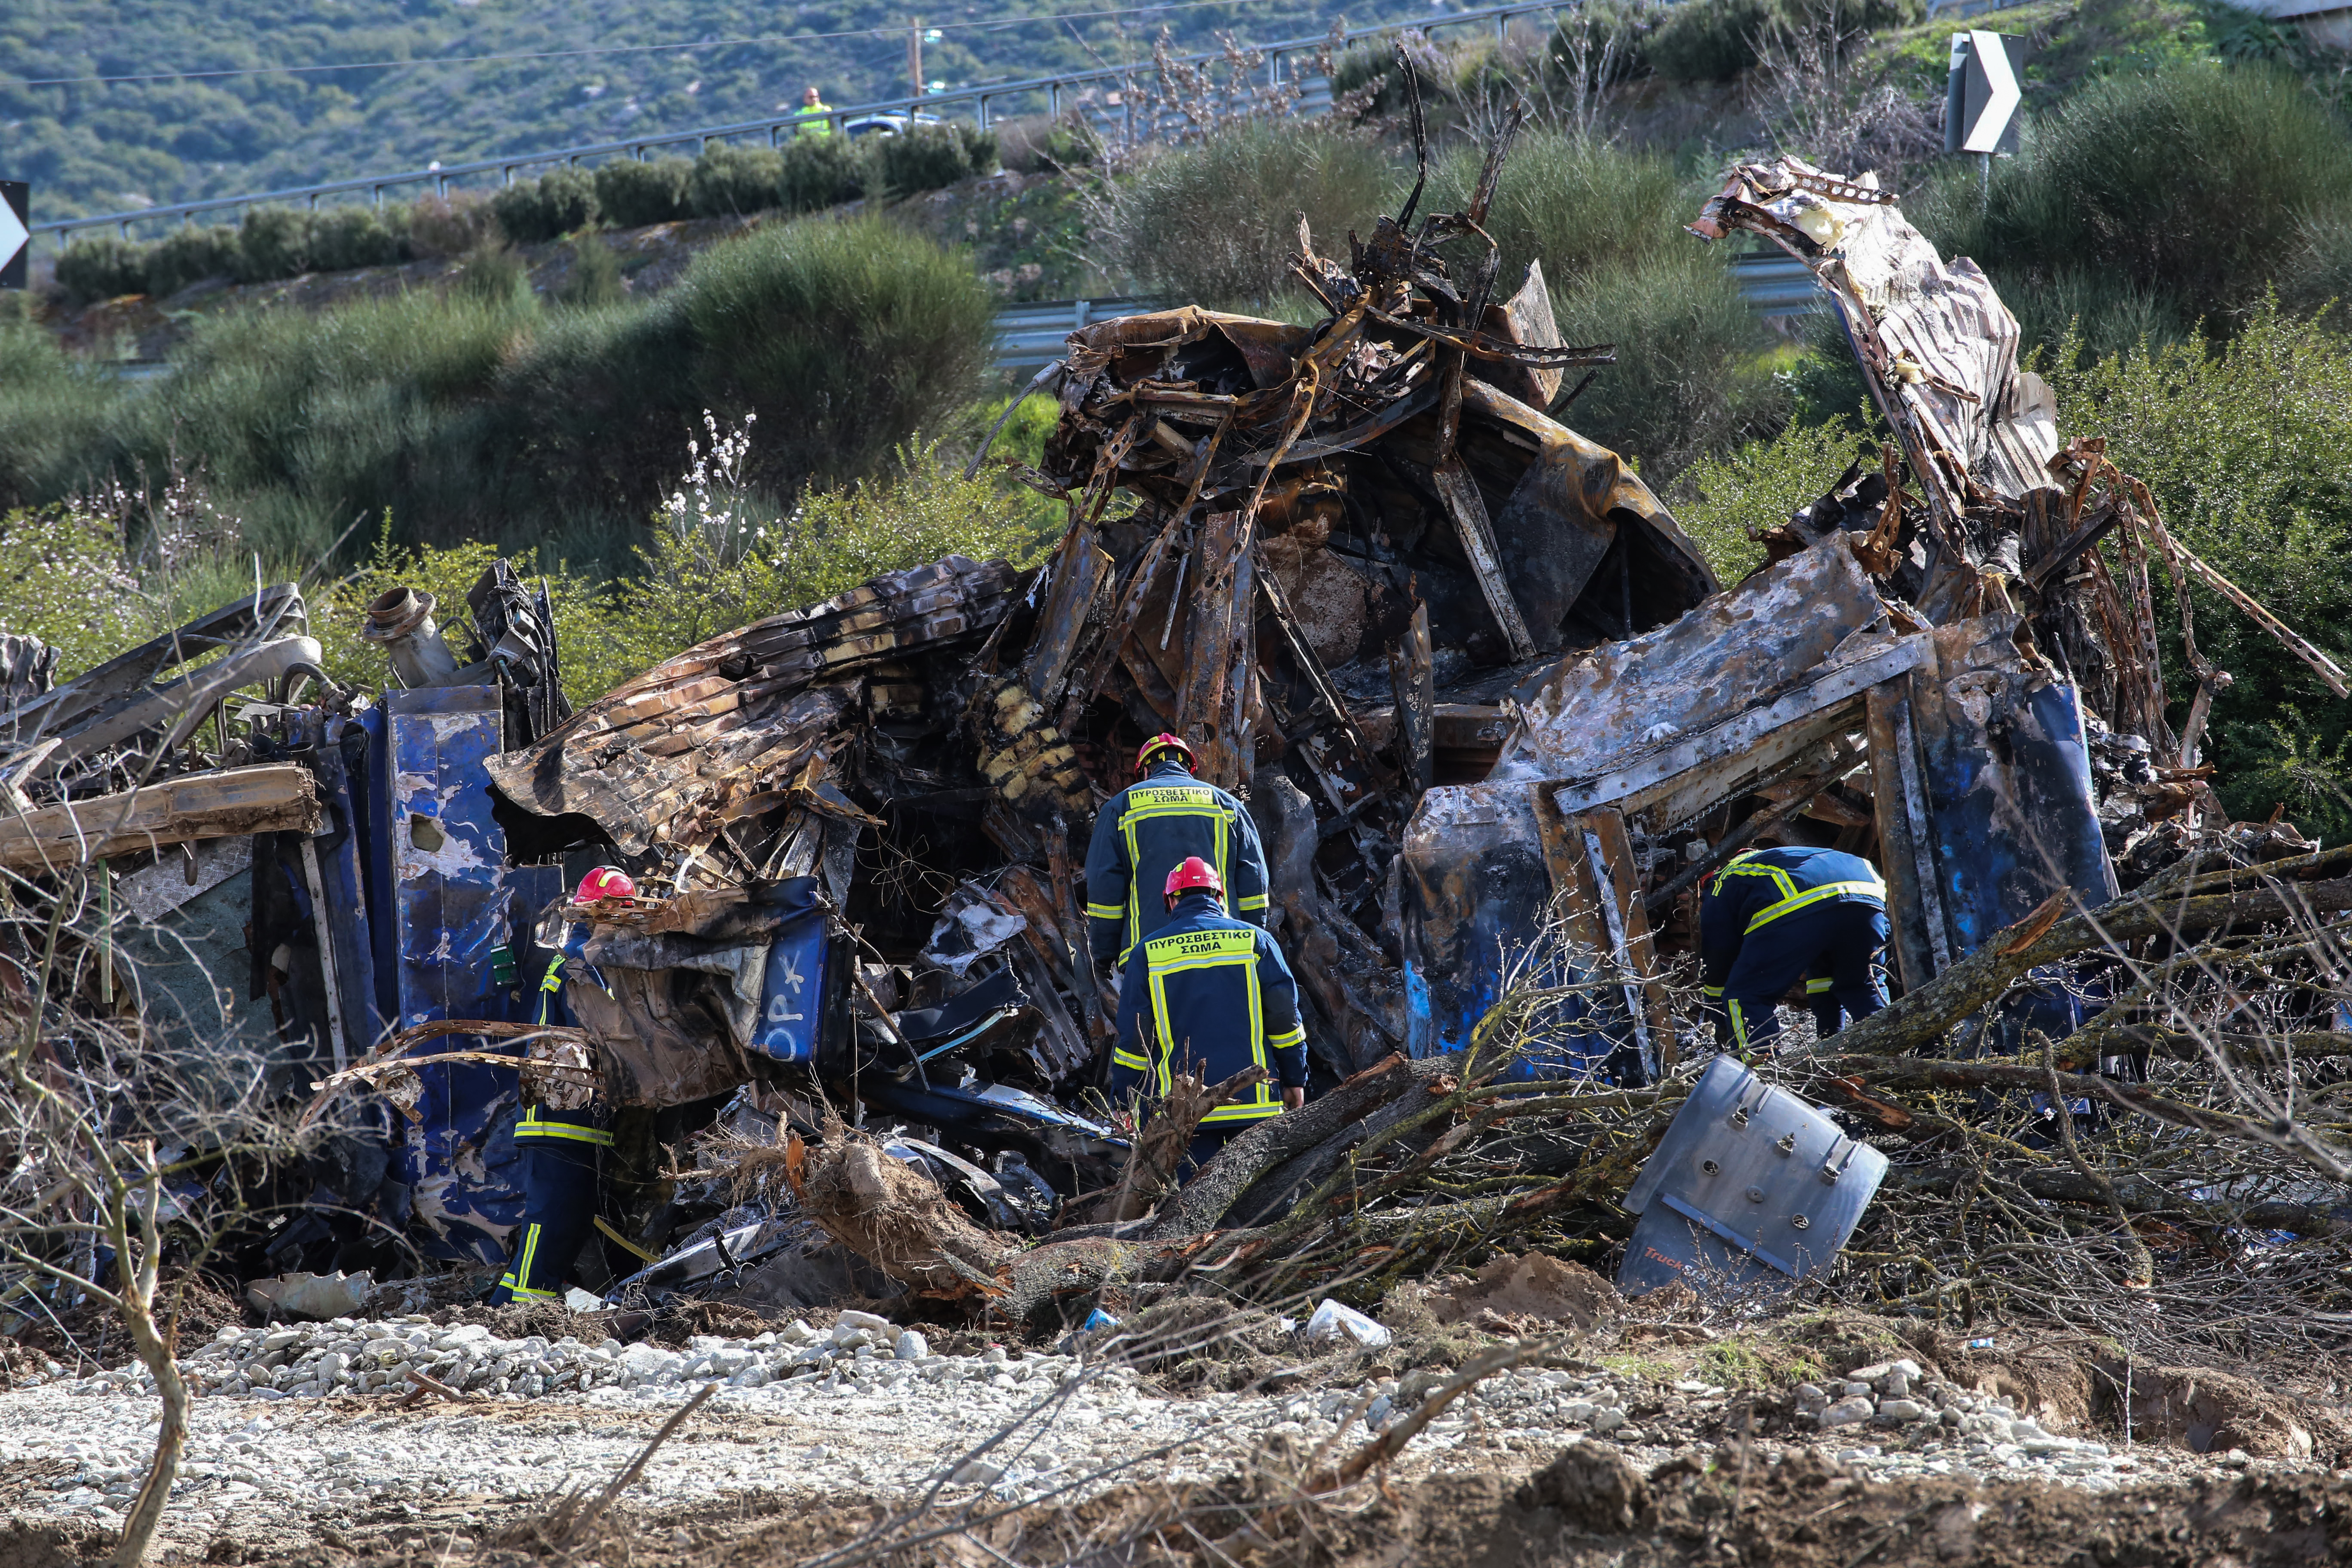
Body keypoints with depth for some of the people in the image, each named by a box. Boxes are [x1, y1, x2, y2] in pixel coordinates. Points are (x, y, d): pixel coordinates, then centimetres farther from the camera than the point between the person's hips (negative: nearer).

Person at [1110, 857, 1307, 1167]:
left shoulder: (1147, 953, 3)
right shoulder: (1254, 940, 4)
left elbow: (1133, 1036, 3)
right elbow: (1285, 1014, 2)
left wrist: (1123, 1106, 9)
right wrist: (1295, 1080, 10)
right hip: (1255, 1103, 1)